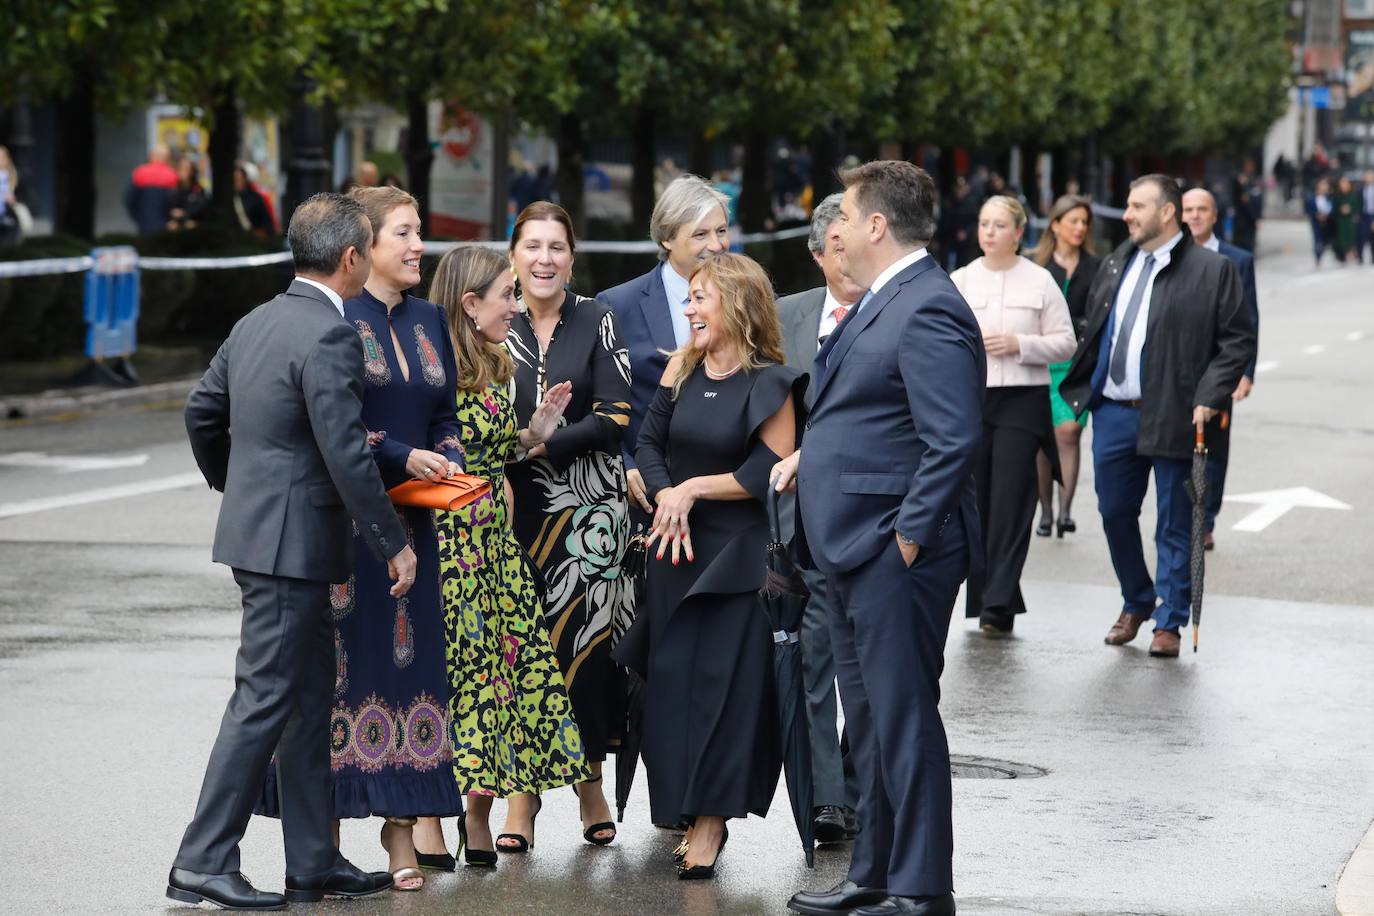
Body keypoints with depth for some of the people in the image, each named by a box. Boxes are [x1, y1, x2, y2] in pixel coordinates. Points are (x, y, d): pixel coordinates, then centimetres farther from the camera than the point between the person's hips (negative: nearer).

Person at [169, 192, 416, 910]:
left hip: (254, 526, 10)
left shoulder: (256, 324, 10)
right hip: (293, 543, -10)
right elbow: (347, 456, -21)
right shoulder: (330, 337, -18)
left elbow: (201, 413, 19)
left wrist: (236, 490, 33)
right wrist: (395, 544, -13)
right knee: (264, 700, -5)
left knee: (310, 697, 14)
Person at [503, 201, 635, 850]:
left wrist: (541, 443, -13)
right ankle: (521, 797, 4)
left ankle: (590, 783, 10)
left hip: (587, 507, -1)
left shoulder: (597, 322, 2)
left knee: (584, 639, -4)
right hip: (515, 505, 1)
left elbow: (615, 418, -5)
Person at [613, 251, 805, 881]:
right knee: (672, 676, 5)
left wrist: (692, 489, -11)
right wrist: (667, 497, -10)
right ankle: (689, 811, 15)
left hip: (738, 555, -5)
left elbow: (770, 473, -13)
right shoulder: (682, 369, 6)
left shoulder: (769, 384, -10)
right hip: (677, 546, 5)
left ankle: (712, 819, -1)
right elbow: (649, 443, 8)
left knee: (724, 680, -6)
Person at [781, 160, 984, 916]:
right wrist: (811, 453, 12)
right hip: (853, 546, 11)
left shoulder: (928, 312, -18)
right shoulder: (879, 301, 14)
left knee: (903, 717, -4)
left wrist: (909, 535, -21)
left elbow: (954, 439, -24)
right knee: (868, 719, 17)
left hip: (894, 551, -11)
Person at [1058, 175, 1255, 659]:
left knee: (1175, 526, 3)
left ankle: (1169, 623, 12)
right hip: (1113, 414, 6)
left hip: (1172, 418, -6)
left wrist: (1209, 399, -15)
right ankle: (1136, 603, 32)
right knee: (1115, 514, 13)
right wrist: (1082, 389, 10)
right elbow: (1094, 332, 20)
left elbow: (1237, 343, -6)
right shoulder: (1115, 266, 12)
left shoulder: (1212, 270, -6)